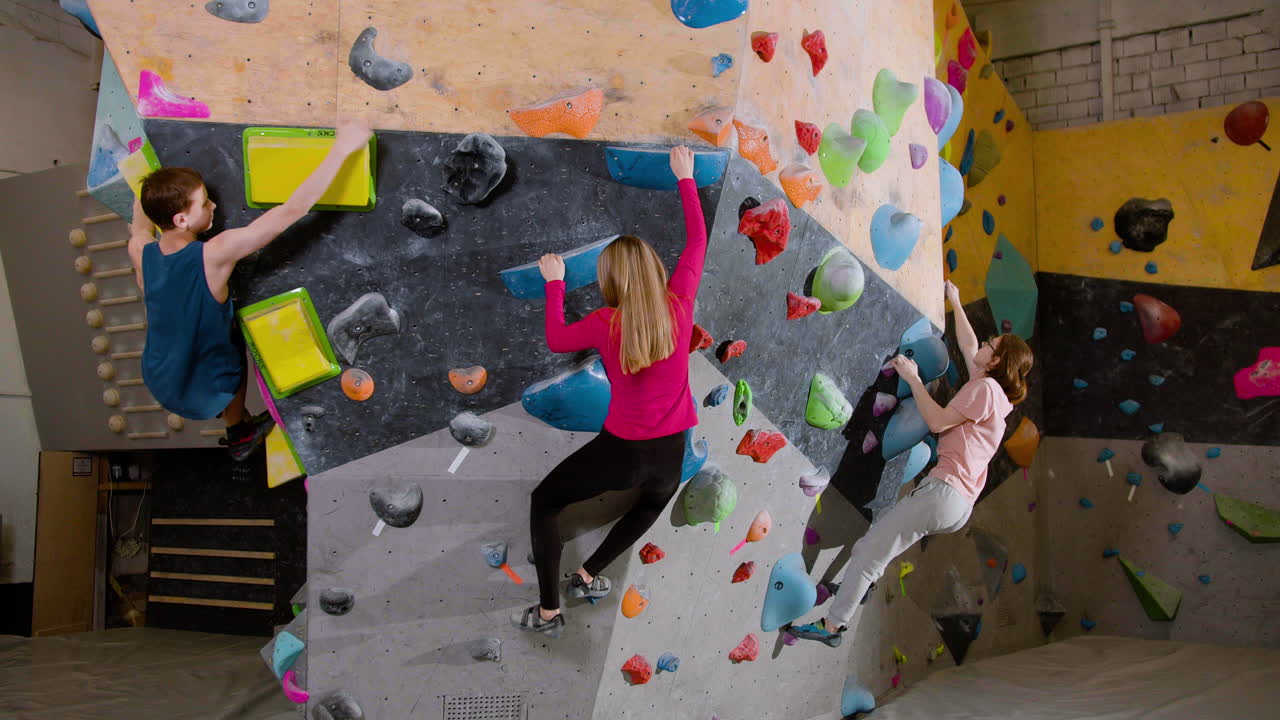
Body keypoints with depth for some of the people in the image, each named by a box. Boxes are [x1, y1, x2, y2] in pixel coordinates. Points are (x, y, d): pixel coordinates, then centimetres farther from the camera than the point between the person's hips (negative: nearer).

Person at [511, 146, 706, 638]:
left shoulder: (607, 323, -16)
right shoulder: (678, 305, -10)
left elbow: (556, 340, 3)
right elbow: (697, 240, 3)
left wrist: (554, 283, 14)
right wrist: (685, 178, 13)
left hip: (621, 450, -4)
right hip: (670, 455, 4)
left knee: (544, 502, 19)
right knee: (652, 503, 39)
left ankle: (548, 612, 19)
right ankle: (588, 576, 41)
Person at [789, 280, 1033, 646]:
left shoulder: (985, 387, -7)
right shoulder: (998, 395, 20)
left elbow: (937, 421, -13)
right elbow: (967, 346, 33)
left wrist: (913, 378, -4)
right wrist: (956, 303, 42)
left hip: (944, 491, -10)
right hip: (960, 506, 10)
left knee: (870, 548, -11)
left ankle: (833, 624, -11)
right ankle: (859, 586, 35)